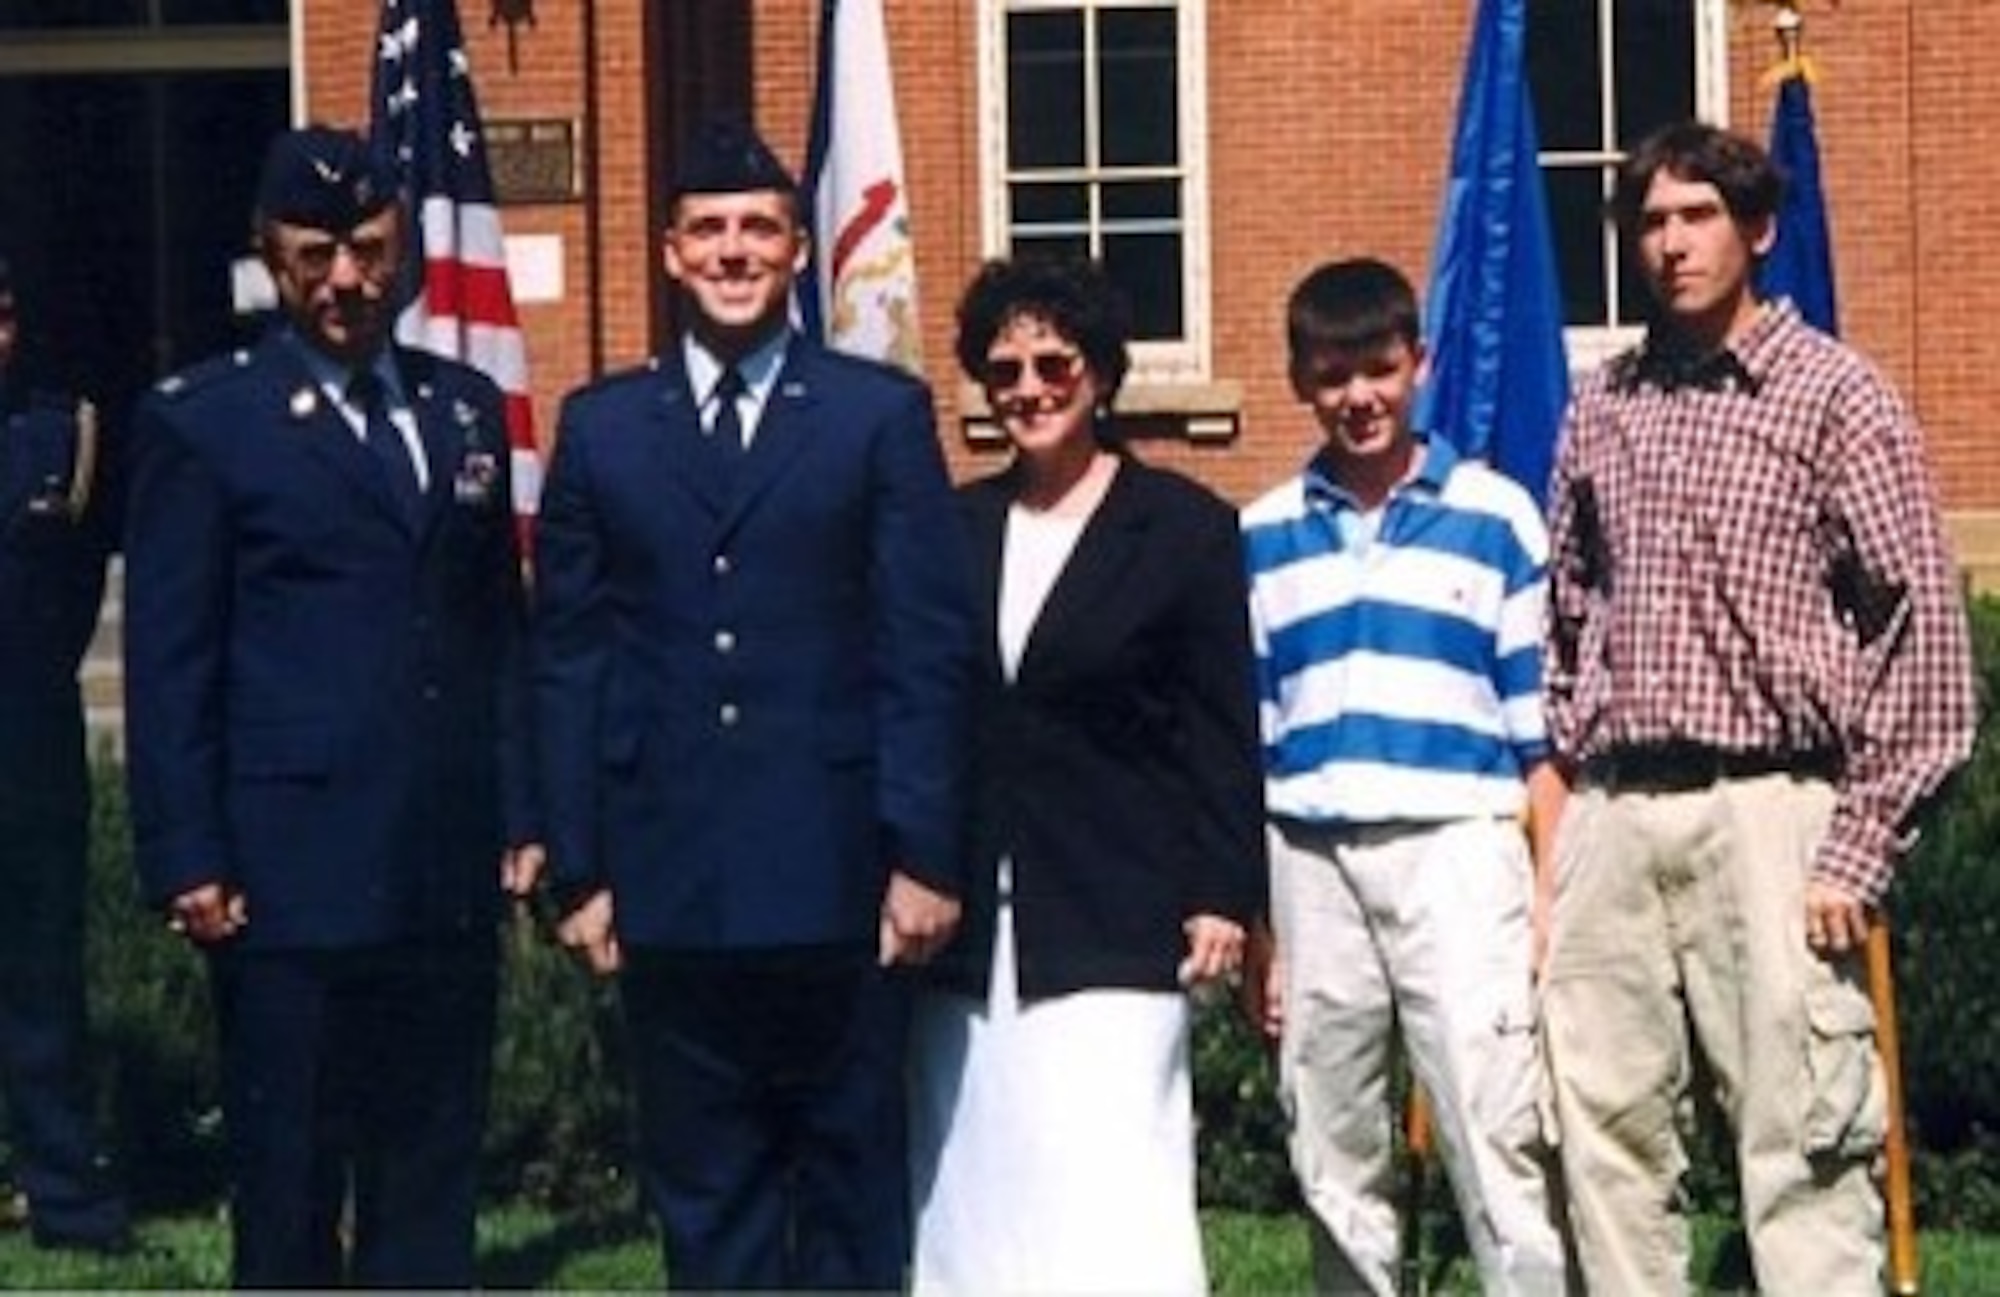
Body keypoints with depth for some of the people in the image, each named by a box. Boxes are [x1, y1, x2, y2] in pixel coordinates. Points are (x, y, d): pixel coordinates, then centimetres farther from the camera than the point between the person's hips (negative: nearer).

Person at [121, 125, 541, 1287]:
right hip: (292, 876, -4)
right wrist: (188, 864, -9)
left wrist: (521, 814, 9)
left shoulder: (466, 409, 14)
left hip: (449, 879, 5)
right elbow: (170, 667, -3)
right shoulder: (201, 425, 0)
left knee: (433, 1179, 9)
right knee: (290, 1189, 3)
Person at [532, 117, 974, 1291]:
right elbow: (570, 663, 8)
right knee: (705, 1192, 7)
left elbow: (930, 651, -1)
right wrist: (579, 871, 2)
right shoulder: (602, 428, 10)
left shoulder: (881, 414, 4)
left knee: (852, 1178, 6)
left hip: (838, 878, -2)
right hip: (669, 880, 2)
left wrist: (924, 855, -7)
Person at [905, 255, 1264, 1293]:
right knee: (979, 1192, 4)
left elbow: (1223, 733, 0)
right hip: (973, 930, 4)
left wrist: (1223, 898, -6)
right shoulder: (955, 528, 12)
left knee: (1109, 1200, -10)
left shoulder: (1184, 527, 2)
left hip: (1112, 928, -4)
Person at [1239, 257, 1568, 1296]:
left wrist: (1551, 904, -2)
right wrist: (1254, 930, 9)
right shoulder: (1262, 538, 11)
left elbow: (1538, 731, 5)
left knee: (1498, 1142, -9)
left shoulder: (1494, 517, 5)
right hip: (1311, 866, 3)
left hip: (1457, 851, -3)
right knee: (1332, 1163, 8)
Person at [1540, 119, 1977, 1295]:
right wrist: (1565, 778, 11)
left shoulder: (1833, 395, -1)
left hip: (1765, 811, -5)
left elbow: (1924, 631, -5)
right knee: (1608, 1131, 8)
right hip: (1611, 817, 5)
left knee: (1803, 1145, -7)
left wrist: (1860, 847, -10)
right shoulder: (1604, 406, 14)